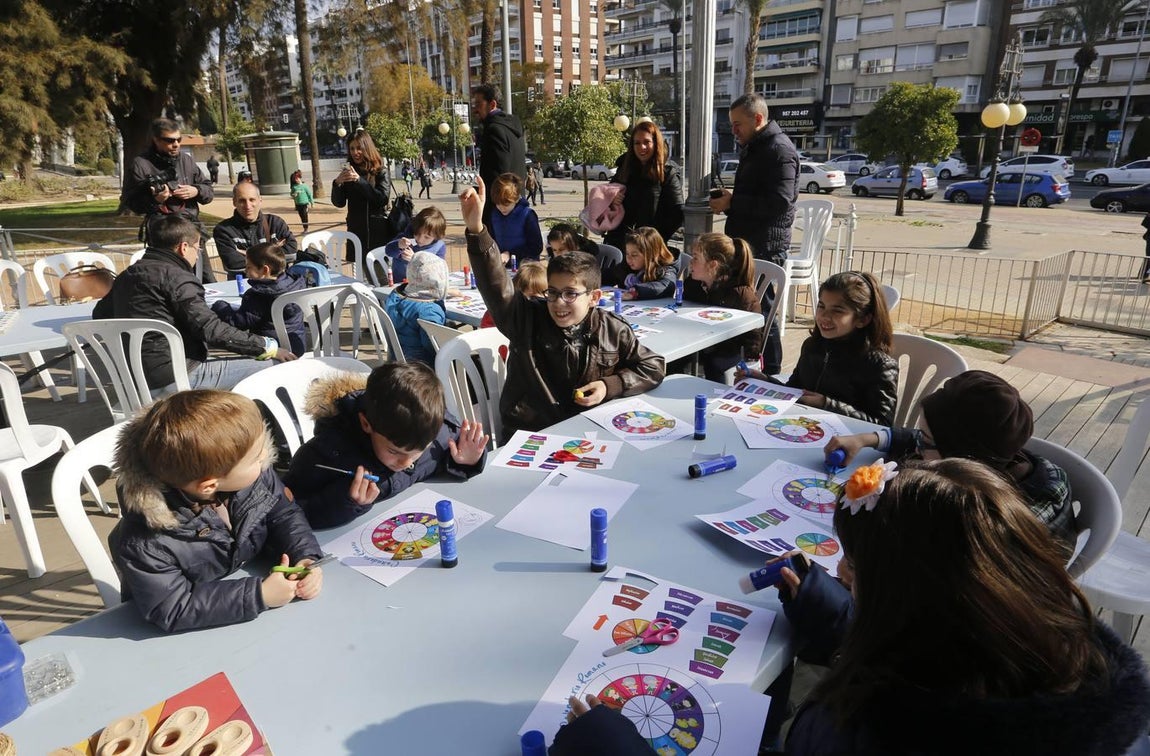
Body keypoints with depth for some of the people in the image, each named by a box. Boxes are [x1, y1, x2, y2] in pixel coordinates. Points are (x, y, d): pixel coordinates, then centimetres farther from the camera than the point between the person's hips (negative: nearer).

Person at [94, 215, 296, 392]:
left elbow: (99, 314, 28)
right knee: (269, 367, -10)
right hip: (172, 381, -10)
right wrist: (267, 347, -17)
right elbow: (211, 329, -21)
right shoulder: (176, 277, -13)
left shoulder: (126, 276, 13)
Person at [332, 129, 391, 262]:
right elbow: (339, 203, 6)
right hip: (356, 230, 3)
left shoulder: (380, 172, -2)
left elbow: (383, 198, -15)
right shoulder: (348, 172, 7)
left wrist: (359, 180, -20)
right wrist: (337, 183, -13)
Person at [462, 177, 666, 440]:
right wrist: (476, 231, -34)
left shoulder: (613, 331, -2)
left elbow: (654, 366, 9)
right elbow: (495, 284, -20)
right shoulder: (525, 319, -5)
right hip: (527, 437, 0)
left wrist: (610, 386, -6)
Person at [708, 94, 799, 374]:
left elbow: (779, 202, -24)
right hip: (747, 242, 10)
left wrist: (732, 203, -17)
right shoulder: (753, 148, 18)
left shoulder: (779, 150, -13)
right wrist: (731, 196, 8)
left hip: (765, 246, -10)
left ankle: (771, 374, 5)